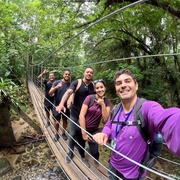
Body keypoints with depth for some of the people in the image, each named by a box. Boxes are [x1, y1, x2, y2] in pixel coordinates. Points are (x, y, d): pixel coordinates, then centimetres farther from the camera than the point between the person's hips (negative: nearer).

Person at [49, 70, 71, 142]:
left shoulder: (70, 85, -3)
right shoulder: (56, 82, -10)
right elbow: (50, 93, -17)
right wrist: (56, 87, -35)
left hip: (66, 106, 2)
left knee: (65, 120, 15)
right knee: (56, 122, 6)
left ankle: (63, 133, 35)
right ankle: (56, 134, 29)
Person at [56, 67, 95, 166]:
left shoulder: (94, 86, -2)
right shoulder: (76, 82, -11)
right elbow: (68, 92, -26)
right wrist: (61, 104, -43)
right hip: (75, 114, -2)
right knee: (72, 134, 12)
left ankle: (82, 155, 35)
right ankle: (70, 153, 35)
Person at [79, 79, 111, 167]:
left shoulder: (107, 101, -5)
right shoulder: (90, 98, -17)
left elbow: (105, 119, -12)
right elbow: (82, 115, -17)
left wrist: (102, 104, -20)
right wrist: (84, 133, -15)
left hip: (94, 130, 2)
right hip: (82, 128, -1)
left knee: (94, 152, -6)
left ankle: (95, 159, 32)